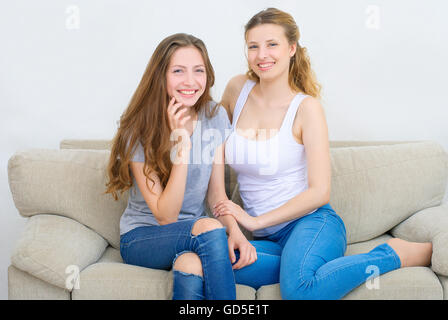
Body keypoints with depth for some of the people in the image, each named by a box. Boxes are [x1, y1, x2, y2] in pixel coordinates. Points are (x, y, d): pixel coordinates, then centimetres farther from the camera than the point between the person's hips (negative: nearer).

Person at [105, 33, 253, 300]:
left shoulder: (215, 117, -2)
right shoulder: (138, 132, -14)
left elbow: (217, 193, 2)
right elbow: (165, 216, -18)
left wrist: (235, 231, -20)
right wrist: (181, 145, -27)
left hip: (193, 233, 2)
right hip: (142, 237, -2)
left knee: (192, 265, -36)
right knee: (210, 229, -33)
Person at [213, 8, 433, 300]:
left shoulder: (306, 108, -5)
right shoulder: (238, 89, 7)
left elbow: (319, 192, -9)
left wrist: (255, 221, -11)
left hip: (311, 223, -3)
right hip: (269, 238, 4)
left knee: (300, 289, -36)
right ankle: (305, 265, -12)